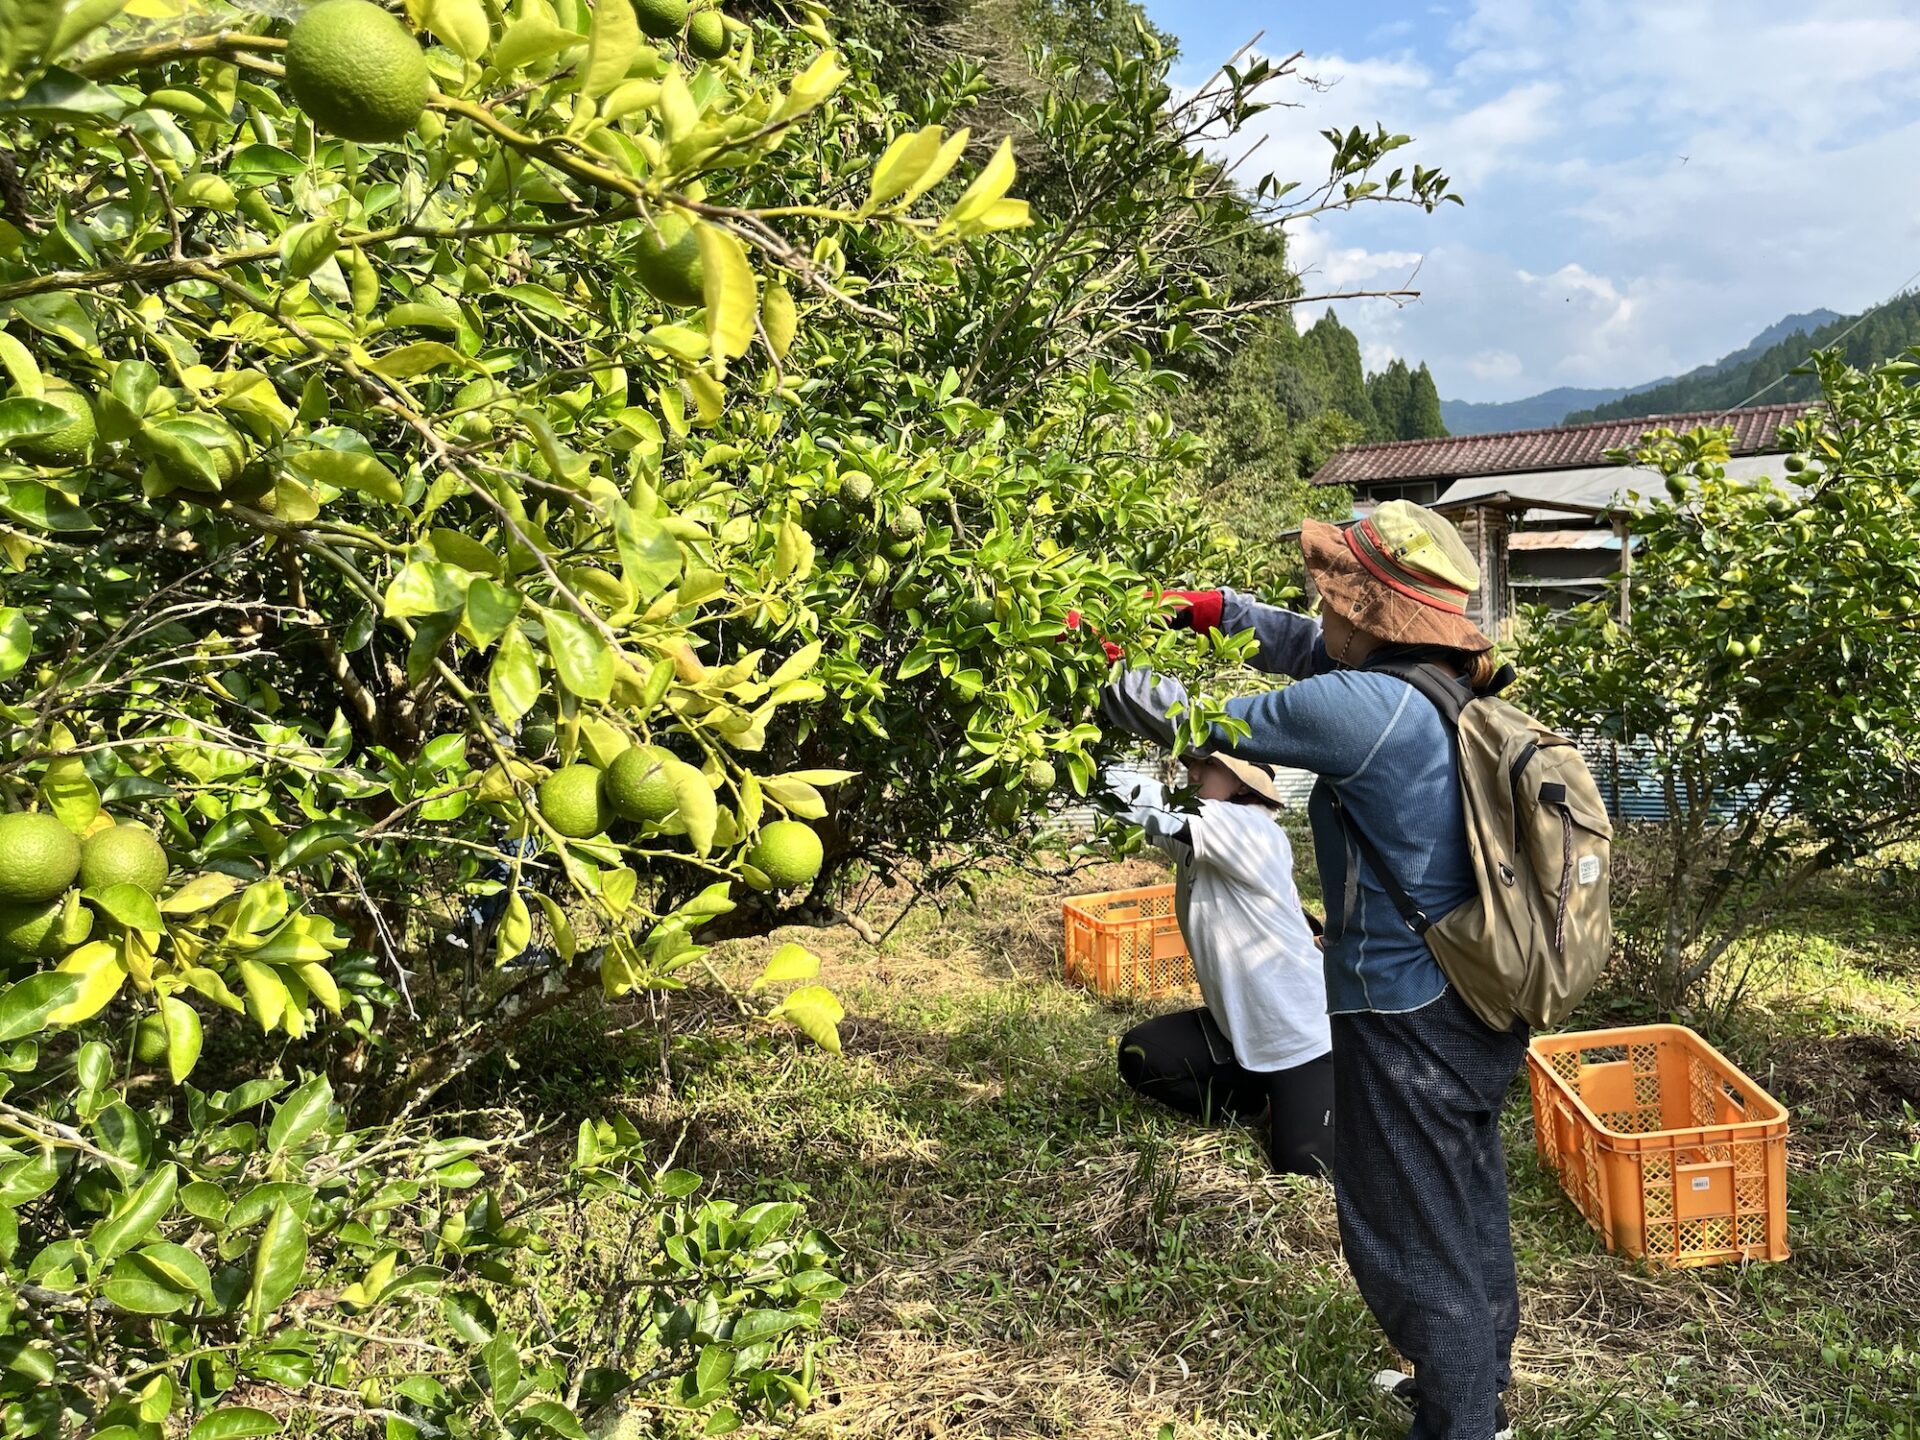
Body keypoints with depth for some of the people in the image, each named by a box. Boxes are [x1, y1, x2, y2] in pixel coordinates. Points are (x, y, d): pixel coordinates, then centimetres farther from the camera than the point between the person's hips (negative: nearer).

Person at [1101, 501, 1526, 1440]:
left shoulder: (1362, 710, -27)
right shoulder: (1446, 683, -1)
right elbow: (1316, 648, 15)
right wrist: (1217, 609, 11)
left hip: (1408, 1026, -9)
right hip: (1480, 1007, 9)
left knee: (1411, 1238, 10)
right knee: (1465, 1202, 26)